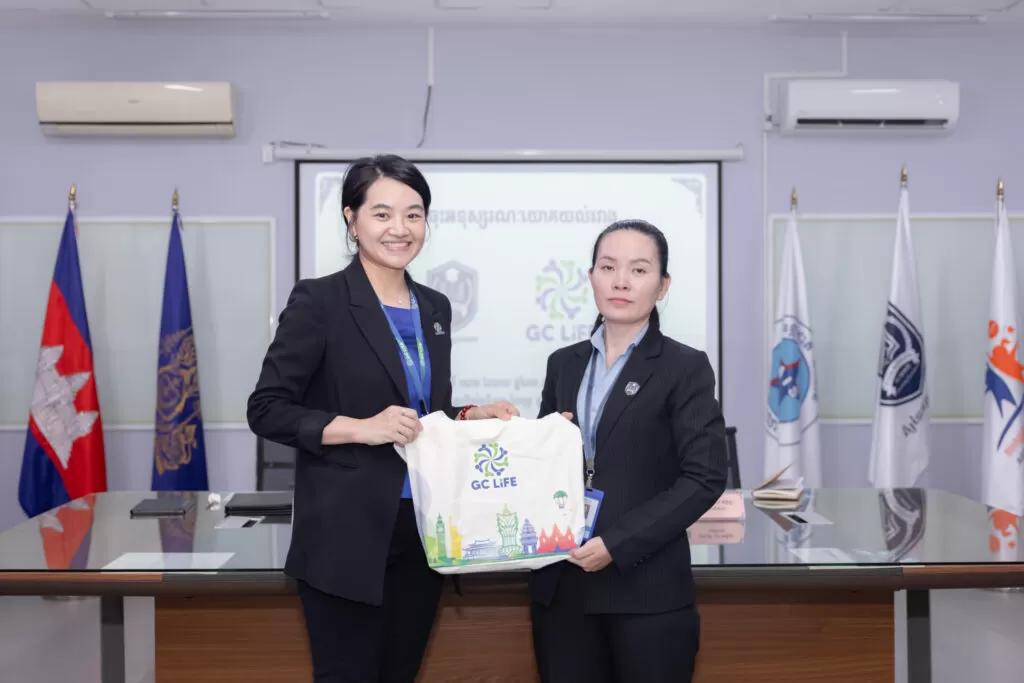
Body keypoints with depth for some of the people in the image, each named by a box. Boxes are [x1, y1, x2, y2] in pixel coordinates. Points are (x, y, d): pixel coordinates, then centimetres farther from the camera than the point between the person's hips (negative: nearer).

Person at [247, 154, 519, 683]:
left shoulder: (434, 307, 10)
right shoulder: (319, 300, -9)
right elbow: (267, 410, -10)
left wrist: (473, 416, -1)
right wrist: (361, 427, -21)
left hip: (420, 532, 6)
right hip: (346, 536, -6)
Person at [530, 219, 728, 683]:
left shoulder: (685, 367, -3)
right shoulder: (563, 363, 11)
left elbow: (704, 478, -10)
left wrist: (618, 543, -17)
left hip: (646, 588, -4)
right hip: (562, 581, 4)